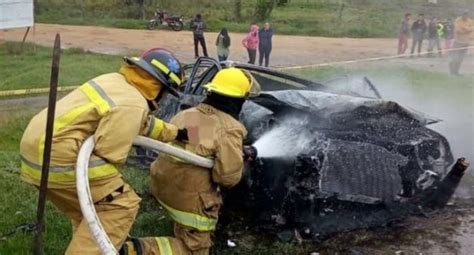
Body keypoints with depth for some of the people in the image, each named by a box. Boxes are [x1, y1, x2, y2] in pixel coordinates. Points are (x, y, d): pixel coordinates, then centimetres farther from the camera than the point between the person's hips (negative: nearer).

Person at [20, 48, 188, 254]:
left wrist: (175, 133, 41)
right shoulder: (132, 105, -15)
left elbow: (145, 122, 31)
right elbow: (109, 154, -18)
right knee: (121, 205, -5)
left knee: (90, 208, 26)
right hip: (56, 155, -10)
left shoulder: (117, 81, 15)